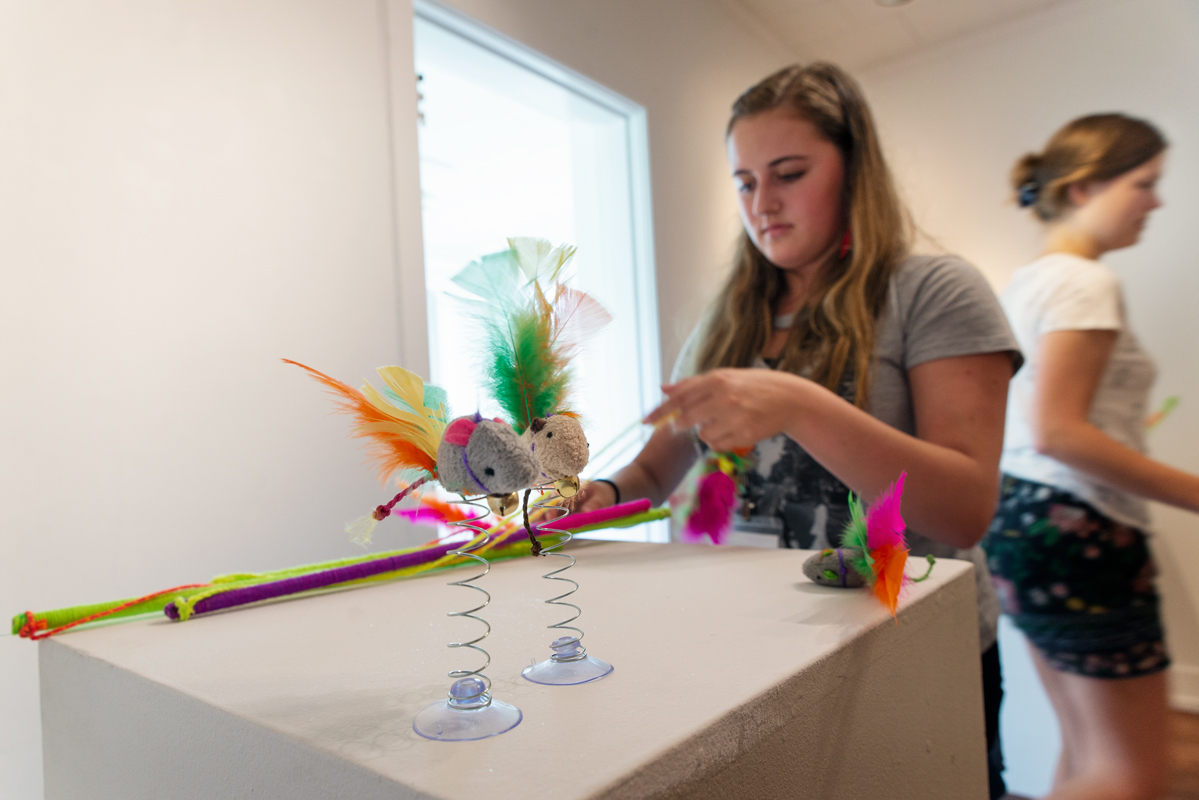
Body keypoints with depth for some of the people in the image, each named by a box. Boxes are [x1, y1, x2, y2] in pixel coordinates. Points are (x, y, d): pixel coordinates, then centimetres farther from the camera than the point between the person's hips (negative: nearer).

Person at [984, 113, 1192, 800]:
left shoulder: (1028, 280, 15)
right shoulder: (1087, 282, -14)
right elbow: (1057, 431, -23)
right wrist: (1189, 491, -18)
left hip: (1026, 516, 10)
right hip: (1079, 531, -10)